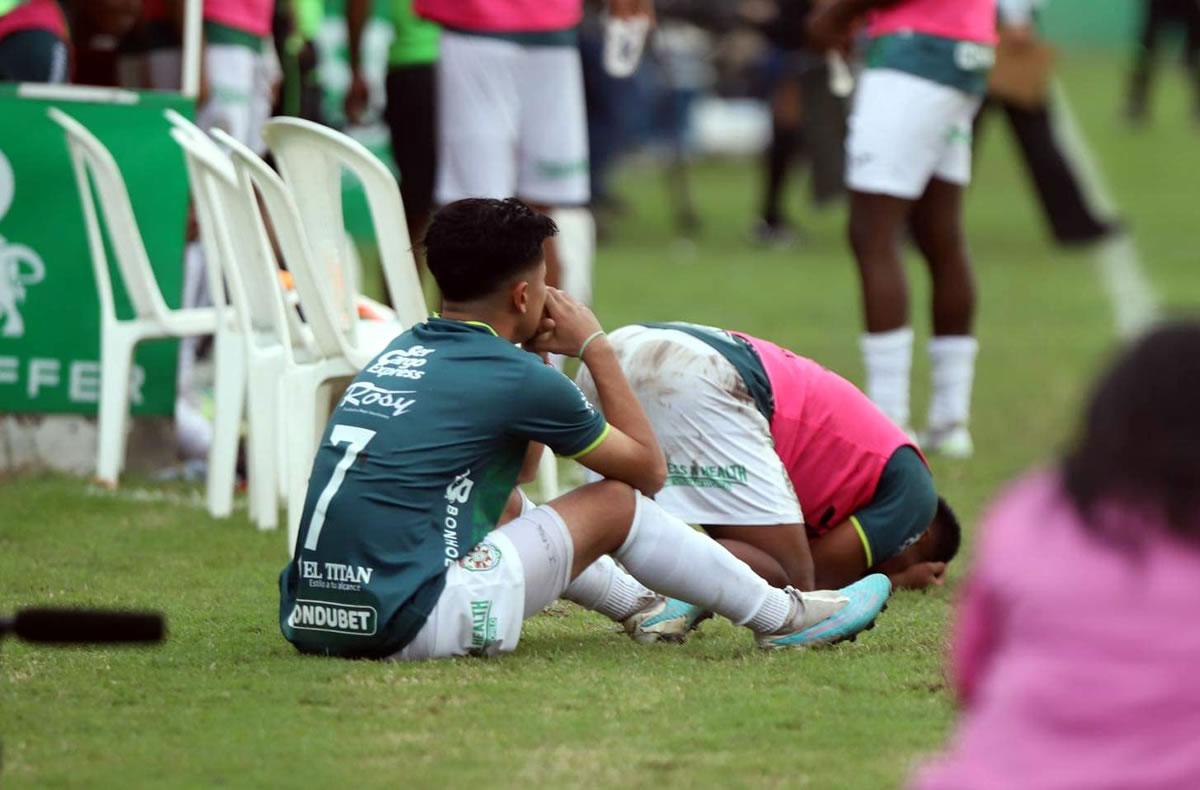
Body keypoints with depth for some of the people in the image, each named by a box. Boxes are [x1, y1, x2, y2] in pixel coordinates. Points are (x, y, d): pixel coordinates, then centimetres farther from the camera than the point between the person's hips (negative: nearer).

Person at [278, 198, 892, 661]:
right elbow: (650, 468, 10)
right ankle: (782, 618, 22)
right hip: (409, 626, -8)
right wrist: (595, 347, 15)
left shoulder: (401, 353, 16)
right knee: (616, 502, 8)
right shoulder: (516, 379, -7)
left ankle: (641, 607, 50)